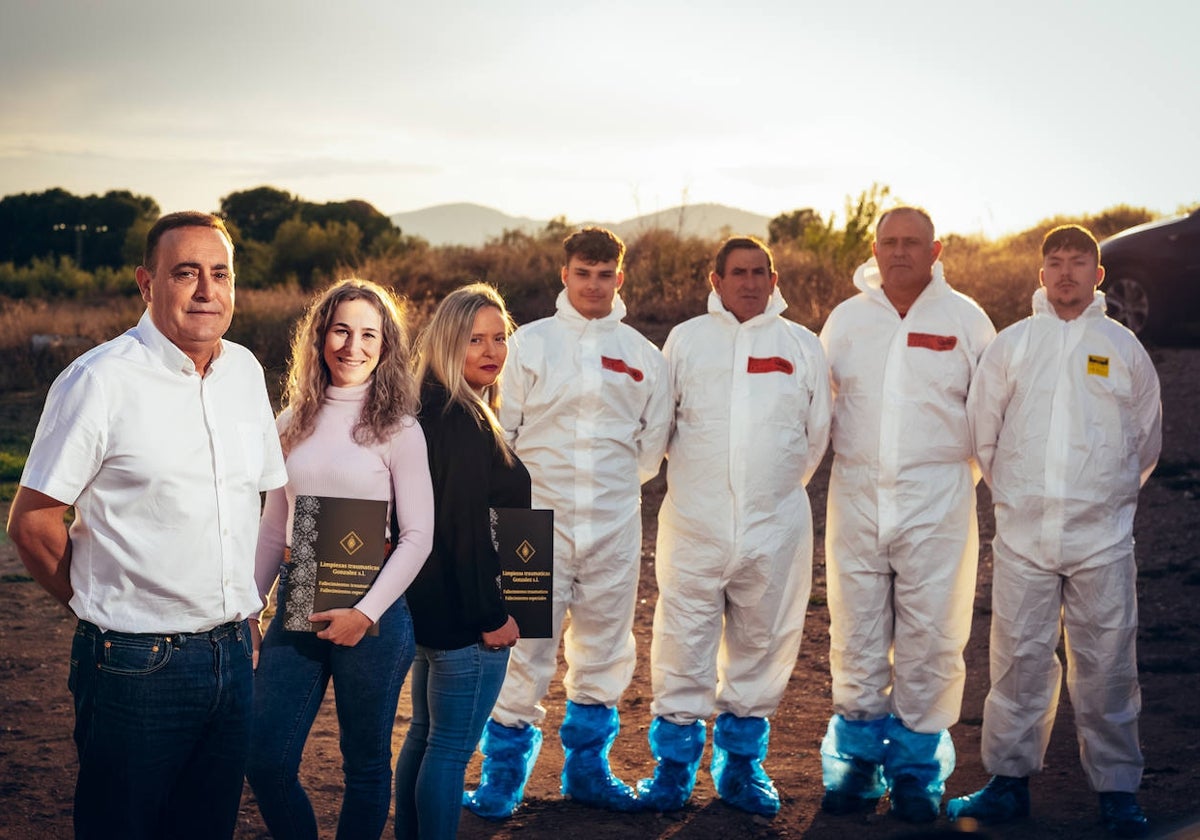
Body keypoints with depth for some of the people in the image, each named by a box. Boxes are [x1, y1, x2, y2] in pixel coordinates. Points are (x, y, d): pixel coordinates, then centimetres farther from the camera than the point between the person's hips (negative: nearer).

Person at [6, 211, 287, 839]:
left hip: (231, 654, 6)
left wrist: (239, 612, 14)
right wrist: (102, 607, -1)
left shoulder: (245, 371, 7)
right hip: (137, 664, -6)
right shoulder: (98, 380, -12)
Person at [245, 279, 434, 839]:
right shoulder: (293, 425, 8)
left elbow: (418, 536, -7)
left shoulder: (398, 430, -5)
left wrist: (366, 613, -15)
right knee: (264, 760, 1)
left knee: (365, 764, 8)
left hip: (373, 609, -3)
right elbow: (272, 528, 13)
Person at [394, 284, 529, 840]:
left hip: (431, 606, 10)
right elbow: (464, 528, -23)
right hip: (464, 616, -10)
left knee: (425, 734, 19)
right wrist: (492, 616, -17)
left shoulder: (434, 413, 10)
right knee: (452, 749, -1)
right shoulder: (464, 423, -19)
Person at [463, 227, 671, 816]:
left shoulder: (642, 355, 8)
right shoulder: (531, 342, 1)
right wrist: (531, 486, 4)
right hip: (538, 522, -2)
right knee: (524, 650, -5)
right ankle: (502, 779, 8)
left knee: (604, 653, 10)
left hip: (614, 526, 3)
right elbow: (500, 430, 3)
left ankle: (587, 769, 26)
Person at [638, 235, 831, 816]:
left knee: (761, 644, 8)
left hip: (775, 527, 1)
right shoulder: (685, 340, 5)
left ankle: (742, 765, 22)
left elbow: (817, 433, 15)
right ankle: (674, 765, 14)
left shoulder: (802, 347, 6)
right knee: (683, 644, 0)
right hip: (694, 523, -1)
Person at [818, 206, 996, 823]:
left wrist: (978, 473, 6)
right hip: (857, 495, 2)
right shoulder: (846, 319, 9)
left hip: (937, 500, -2)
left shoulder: (964, 319, 3)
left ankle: (917, 766, 12)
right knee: (856, 634, 6)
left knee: (930, 636, 0)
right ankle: (857, 759, 18)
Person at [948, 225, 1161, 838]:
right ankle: (1009, 781, 14)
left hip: (1102, 538, 0)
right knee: (1019, 660, 3)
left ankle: (1117, 791, 12)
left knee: (1106, 666, 2)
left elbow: (1146, 441, 17)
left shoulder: (1123, 348, 6)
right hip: (1023, 535, 1)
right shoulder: (1011, 345, 6)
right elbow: (981, 431, 12)